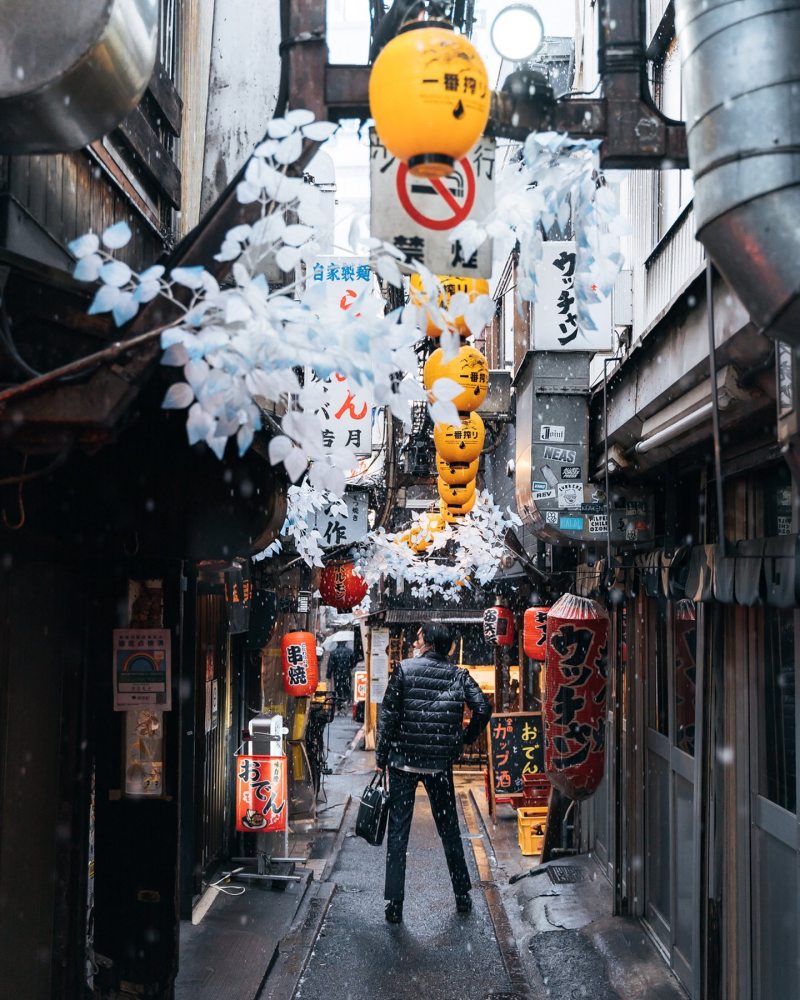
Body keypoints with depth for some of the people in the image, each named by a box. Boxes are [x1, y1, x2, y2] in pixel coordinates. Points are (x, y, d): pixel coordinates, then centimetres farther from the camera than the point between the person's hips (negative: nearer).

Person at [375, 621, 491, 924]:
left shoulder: (405, 670, -6)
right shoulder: (458, 675, 0)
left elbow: (388, 716, -7)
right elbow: (483, 709, -6)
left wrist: (380, 759, -1)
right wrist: (464, 740, 9)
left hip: (403, 762, -2)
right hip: (440, 764, 2)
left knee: (398, 832, 5)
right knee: (449, 829, 17)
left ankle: (394, 905, 5)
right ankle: (462, 896, 24)